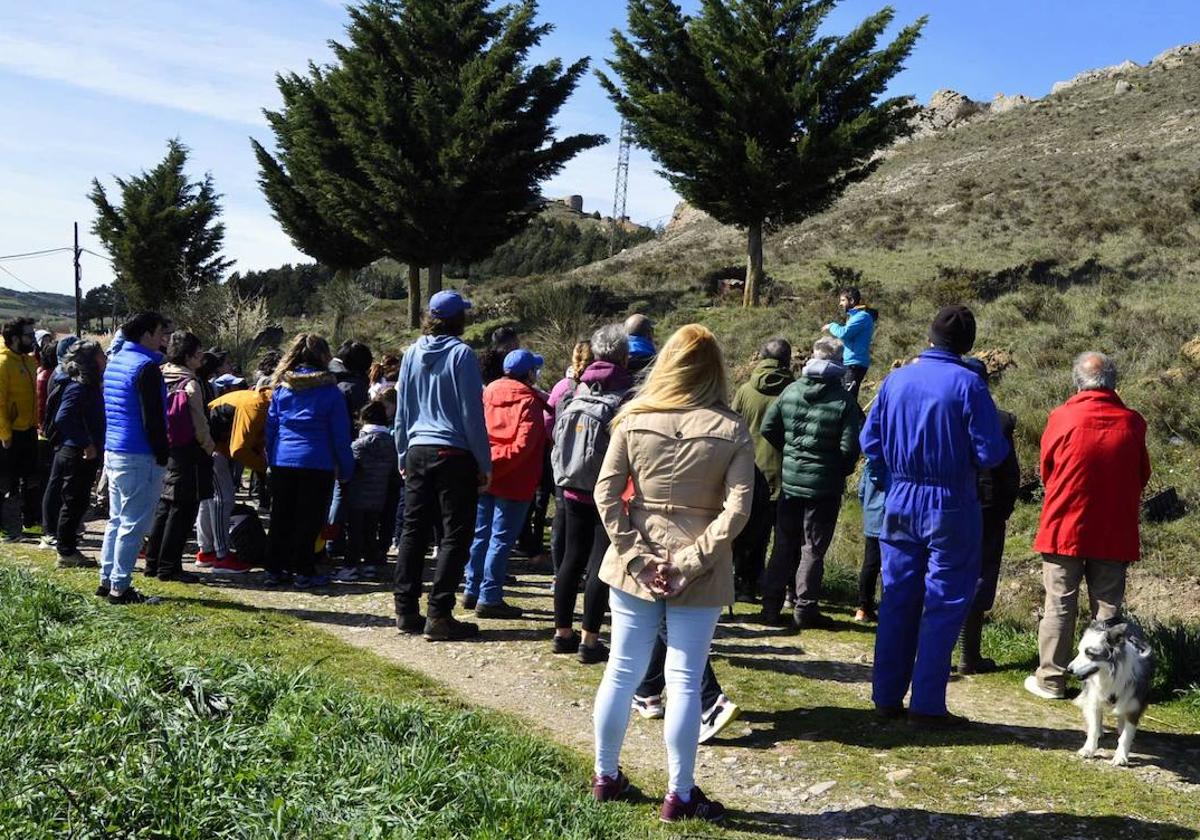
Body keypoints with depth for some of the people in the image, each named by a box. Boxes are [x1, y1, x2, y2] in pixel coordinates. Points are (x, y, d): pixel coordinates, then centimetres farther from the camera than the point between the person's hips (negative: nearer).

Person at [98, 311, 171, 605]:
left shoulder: (114, 362, 14)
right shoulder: (146, 366, -15)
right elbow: (153, 417, -19)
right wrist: (162, 455, -12)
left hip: (113, 452, 10)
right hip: (139, 457, -10)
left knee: (117, 520, 17)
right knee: (133, 524, -3)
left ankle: (107, 580, 22)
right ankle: (120, 587, 0)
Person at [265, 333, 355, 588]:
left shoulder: (281, 388, 7)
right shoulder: (329, 390, -4)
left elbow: (270, 427, 10)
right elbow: (340, 434, -3)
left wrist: (271, 461, 17)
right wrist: (345, 469, 4)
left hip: (282, 462, 4)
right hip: (316, 464, -4)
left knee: (280, 518, 11)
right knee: (309, 520, 3)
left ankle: (275, 569, 16)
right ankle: (304, 572, 5)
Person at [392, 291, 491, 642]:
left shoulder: (412, 354, 8)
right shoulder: (461, 355, -9)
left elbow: (401, 411, 13)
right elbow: (472, 413, -8)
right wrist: (484, 463, -3)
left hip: (418, 453, 6)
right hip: (455, 455, -6)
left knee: (413, 531, 11)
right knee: (454, 536, 0)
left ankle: (406, 611, 14)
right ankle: (439, 616, -2)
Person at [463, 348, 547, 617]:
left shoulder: (489, 392, 10)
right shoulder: (528, 400, -8)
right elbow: (524, 443, -19)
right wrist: (500, 465, -16)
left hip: (484, 476, 6)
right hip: (514, 480, -6)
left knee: (481, 534, 15)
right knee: (501, 538, -2)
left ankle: (472, 591, 23)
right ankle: (489, 598, 0)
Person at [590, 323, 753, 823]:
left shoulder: (634, 419, -1)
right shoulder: (732, 430, -5)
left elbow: (606, 493, -5)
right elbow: (736, 510, -13)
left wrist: (635, 554, -5)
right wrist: (690, 561, -12)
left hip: (636, 566, 2)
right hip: (699, 574, -2)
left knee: (622, 673, 13)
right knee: (685, 683, 5)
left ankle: (605, 777, 26)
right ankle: (679, 795, 14)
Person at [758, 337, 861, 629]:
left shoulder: (790, 391, 0)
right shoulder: (844, 400, -11)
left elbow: (768, 429, 3)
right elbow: (850, 448, -15)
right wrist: (841, 471, 4)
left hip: (789, 480, 4)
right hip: (825, 485, -3)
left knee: (784, 545, 14)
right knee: (813, 548, 5)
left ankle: (771, 604, 16)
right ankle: (805, 609, 8)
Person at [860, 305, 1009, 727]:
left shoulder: (896, 379, 1)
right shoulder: (967, 384, -12)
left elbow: (870, 442, 5)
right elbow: (991, 452, -13)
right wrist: (963, 455, 8)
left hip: (900, 503, 4)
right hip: (950, 506, -4)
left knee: (897, 599, 13)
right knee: (944, 605, 4)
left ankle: (886, 697, 18)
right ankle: (927, 705, 6)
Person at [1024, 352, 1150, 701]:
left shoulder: (1062, 418, -10)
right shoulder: (1132, 423, -5)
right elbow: (1142, 476, 8)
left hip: (1065, 527, -1)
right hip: (1115, 532, 2)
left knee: (1059, 606, 6)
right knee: (1108, 608, 9)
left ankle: (1051, 679, 12)